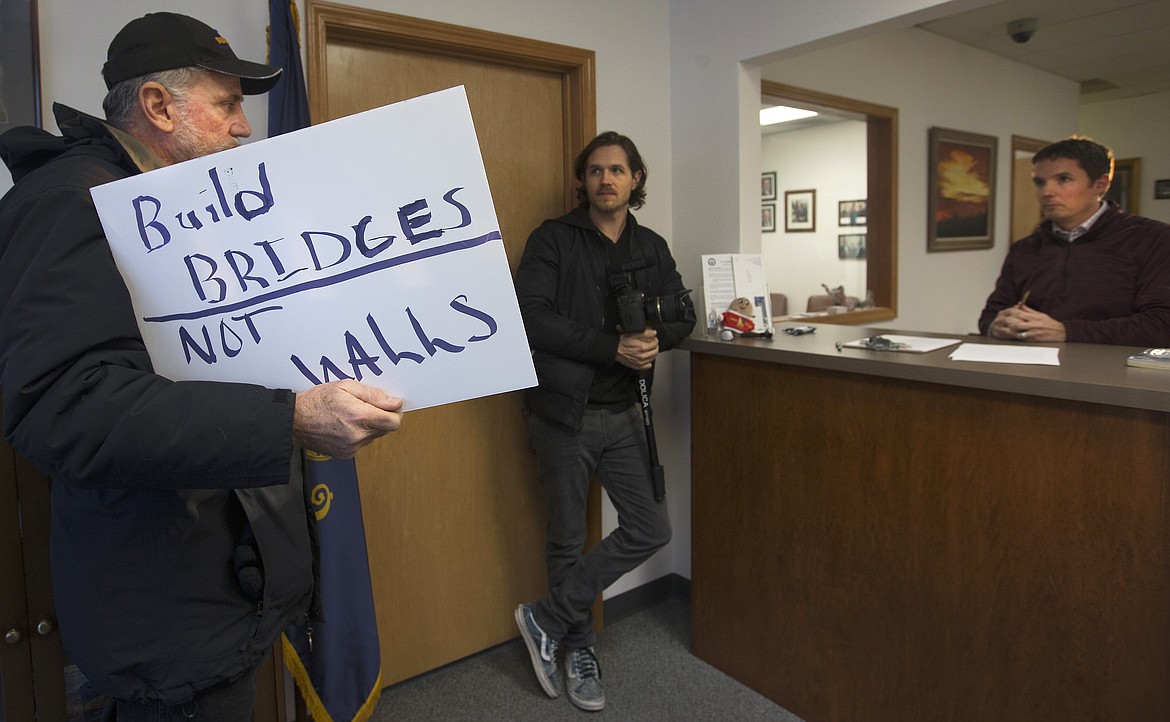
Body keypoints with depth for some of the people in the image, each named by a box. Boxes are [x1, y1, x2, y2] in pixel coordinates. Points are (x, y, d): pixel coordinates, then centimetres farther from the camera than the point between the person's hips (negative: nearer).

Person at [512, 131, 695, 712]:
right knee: (569, 540, 8)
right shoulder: (553, 240, -6)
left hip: (623, 412, 5)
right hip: (564, 411, -5)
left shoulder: (651, 249, 10)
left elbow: (682, 314, 14)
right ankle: (579, 649, 31)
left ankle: (546, 619, 18)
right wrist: (614, 347, -21)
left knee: (650, 529, 4)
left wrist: (656, 339, -10)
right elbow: (530, 317, -17)